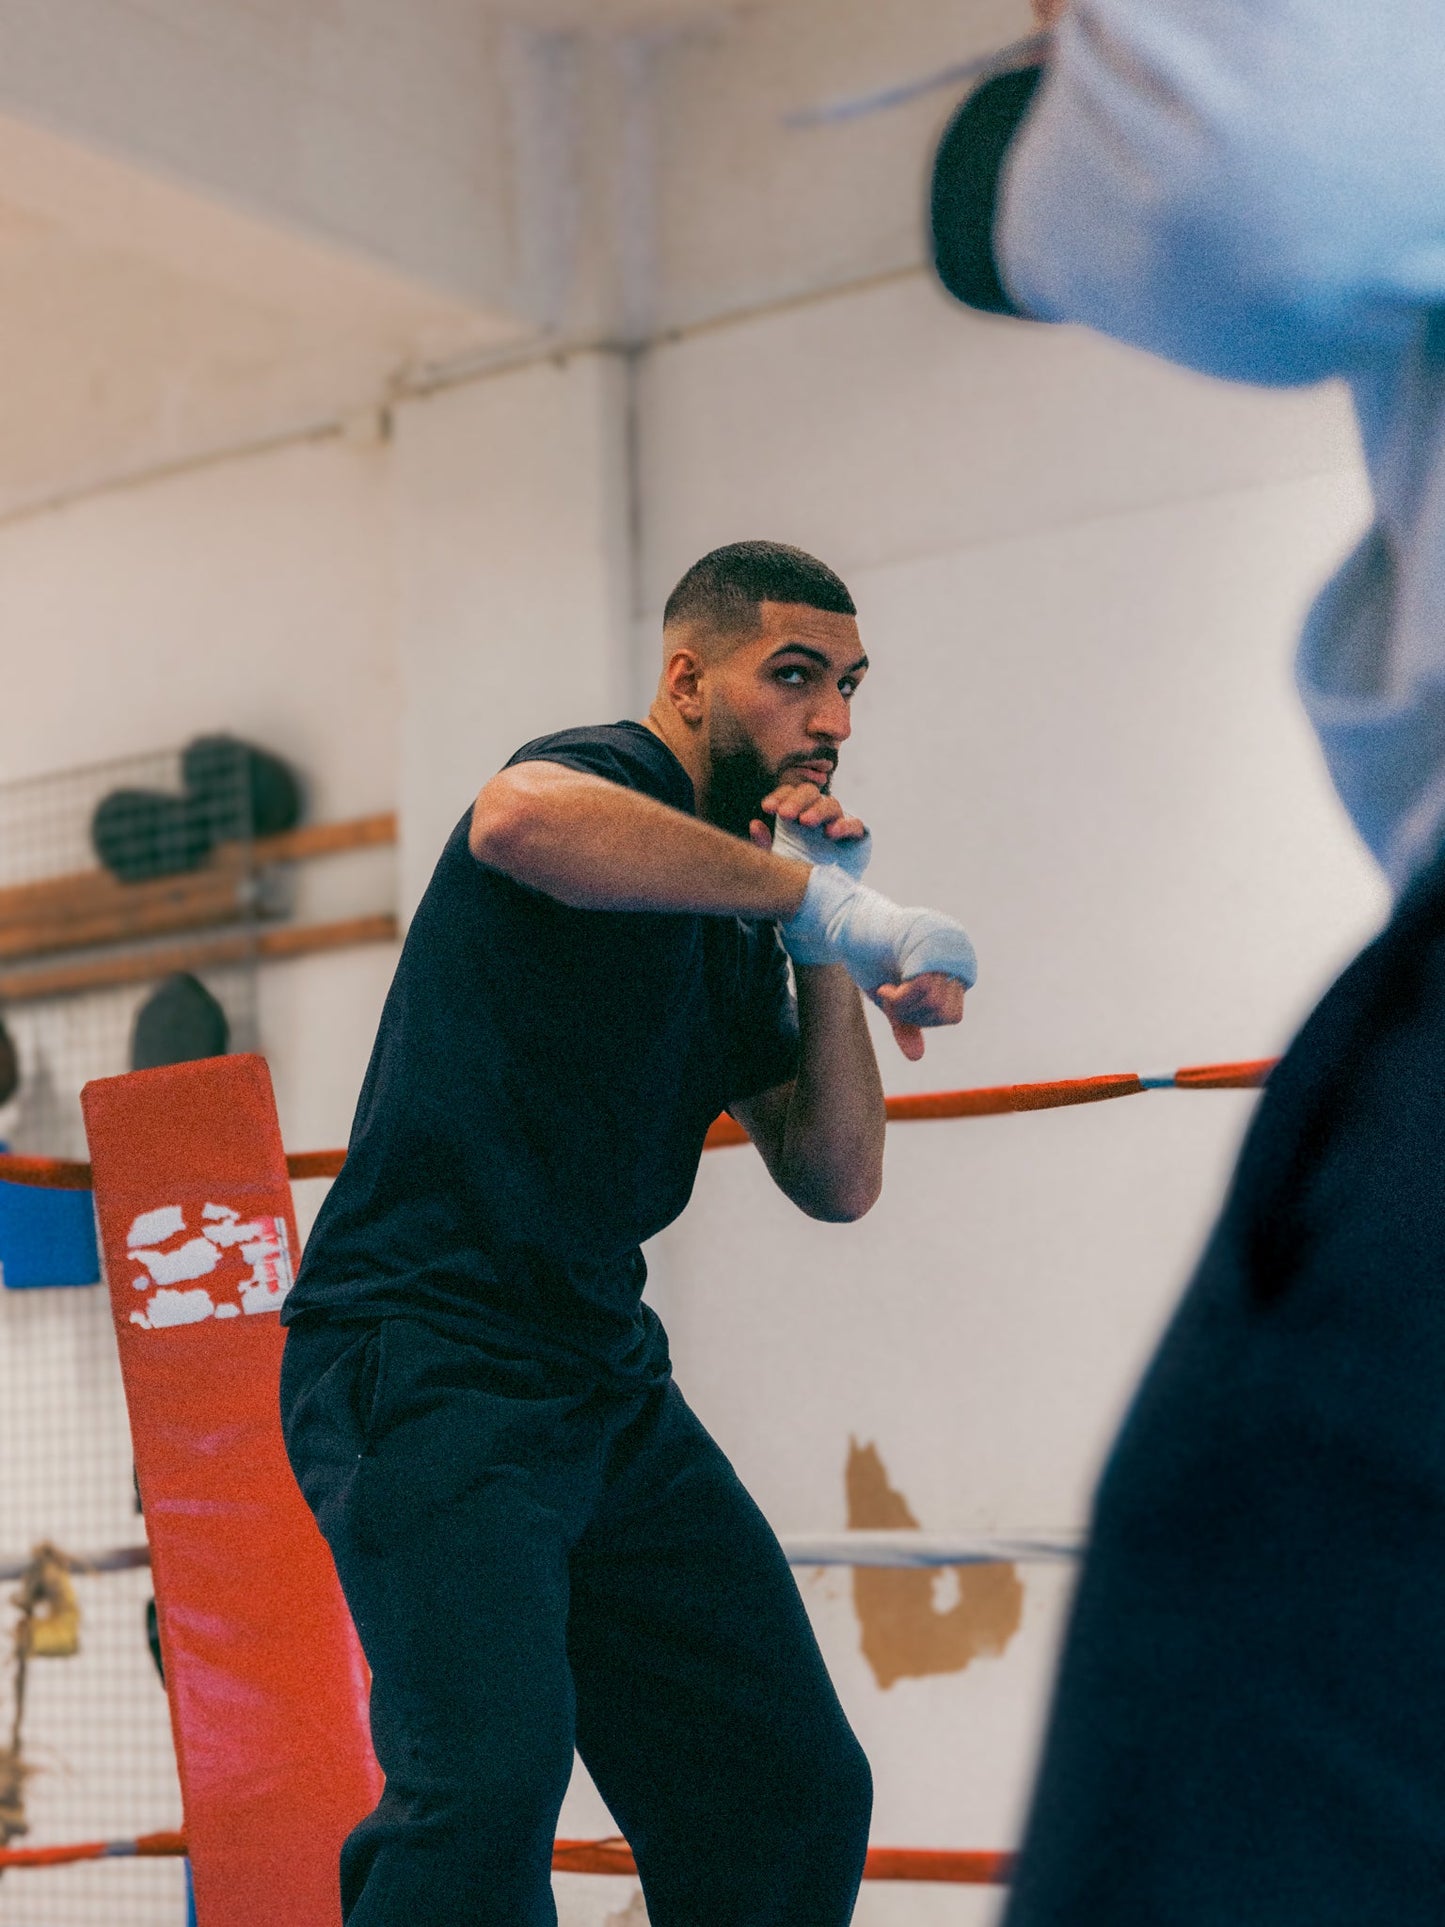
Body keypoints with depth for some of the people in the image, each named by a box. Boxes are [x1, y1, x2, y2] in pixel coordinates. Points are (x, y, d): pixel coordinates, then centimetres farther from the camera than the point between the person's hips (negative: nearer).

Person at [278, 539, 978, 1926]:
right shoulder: (612, 776, -8)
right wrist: (821, 898, -30)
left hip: (604, 1381, 9)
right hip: (426, 1357, -9)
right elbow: (516, 818, -35)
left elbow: (836, 1179, 14)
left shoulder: (734, 939, 18)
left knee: (792, 1787, 9)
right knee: (490, 1785, -26)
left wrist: (827, 951, 2)